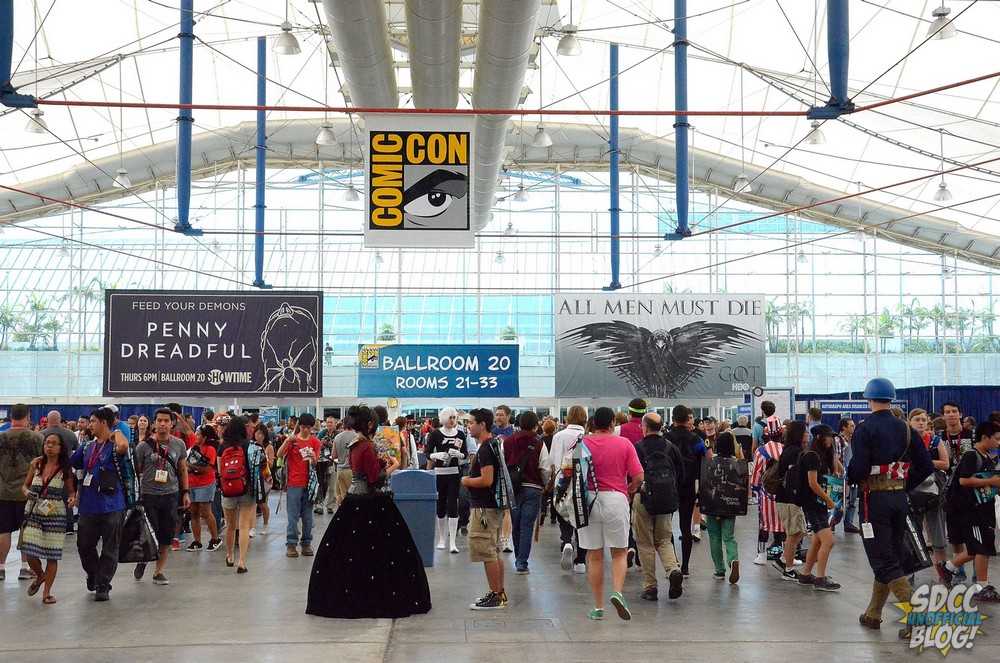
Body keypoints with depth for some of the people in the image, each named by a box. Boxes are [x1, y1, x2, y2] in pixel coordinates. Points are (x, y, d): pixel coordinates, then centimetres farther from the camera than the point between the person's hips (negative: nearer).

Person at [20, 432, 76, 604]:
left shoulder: (66, 468, 0)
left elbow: (71, 491, 7)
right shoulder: (36, 464, 3)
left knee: (52, 555, 0)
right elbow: (25, 485, 13)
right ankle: (40, 576, 29)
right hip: (33, 513, 1)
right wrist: (27, 492, -9)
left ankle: (47, 592, 16)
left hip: (55, 514, -1)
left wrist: (72, 499, -15)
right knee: (30, 553, -4)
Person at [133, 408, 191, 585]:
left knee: (166, 536, 4)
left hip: (170, 495, 2)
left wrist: (186, 492, 9)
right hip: (148, 495, -2)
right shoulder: (144, 446, -4)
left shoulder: (179, 445, 4)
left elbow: (183, 470, 13)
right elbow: (136, 471, 1)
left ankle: (159, 571, 15)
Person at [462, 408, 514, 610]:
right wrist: (471, 478, 14)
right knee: (494, 551, 16)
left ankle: (495, 595, 0)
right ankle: (500, 593, 22)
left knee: (486, 552, -5)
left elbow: (486, 480, -25)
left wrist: (466, 481, -10)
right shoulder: (494, 444, 14)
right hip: (495, 504, 11)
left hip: (485, 507, -11)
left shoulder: (485, 449, -18)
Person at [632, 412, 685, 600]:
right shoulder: (671, 447, 4)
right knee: (664, 540, 15)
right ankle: (673, 570, -11)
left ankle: (650, 587, 6)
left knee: (645, 544, 5)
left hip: (643, 498, -3)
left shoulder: (637, 448, -8)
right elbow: (681, 475, 8)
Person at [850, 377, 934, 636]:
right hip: (900, 498, 6)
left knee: (884, 561, -4)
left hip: (875, 499, -6)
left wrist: (850, 478, 3)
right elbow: (926, 466, 5)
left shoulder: (865, 429, -11)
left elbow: (859, 468, -19)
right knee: (891, 556, 16)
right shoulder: (905, 429, 6)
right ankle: (873, 614, 27)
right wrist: (905, 485, 16)